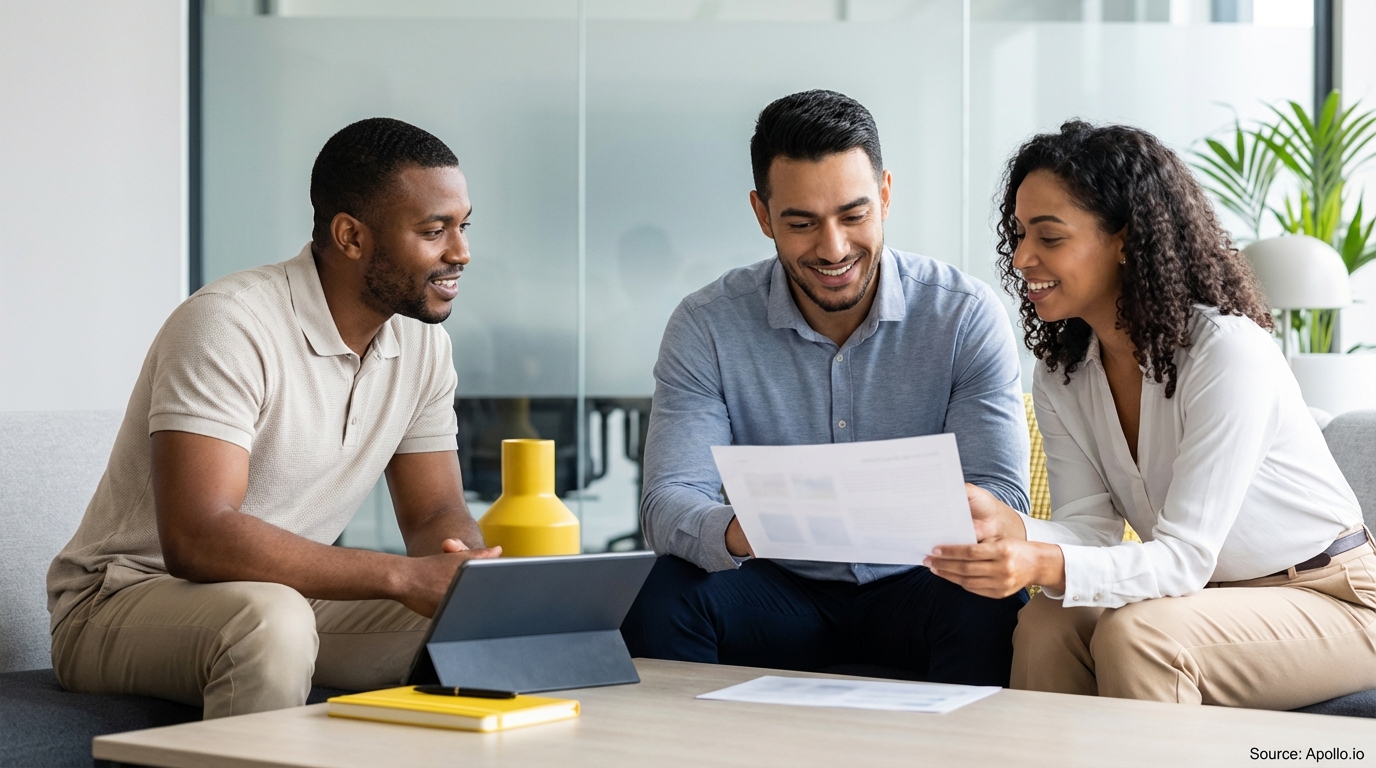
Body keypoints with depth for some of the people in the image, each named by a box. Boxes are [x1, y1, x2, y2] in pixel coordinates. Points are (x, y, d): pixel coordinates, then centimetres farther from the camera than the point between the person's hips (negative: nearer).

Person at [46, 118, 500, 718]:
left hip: (290, 594, 7)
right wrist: (405, 577, -35)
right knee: (270, 621, -38)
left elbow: (437, 516, 6)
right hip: (126, 600, -6)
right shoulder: (229, 325, -24)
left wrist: (472, 572, -20)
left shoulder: (422, 341, 1)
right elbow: (195, 539, -33)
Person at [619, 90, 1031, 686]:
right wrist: (735, 533, -40)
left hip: (913, 589, 0)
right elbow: (668, 502, -15)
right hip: (781, 590, 1)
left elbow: (1002, 502, -14)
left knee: (991, 603, -32)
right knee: (668, 595, -28)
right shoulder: (706, 327, -7)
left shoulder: (966, 317, -9)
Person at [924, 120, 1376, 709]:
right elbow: (1090, 528, -9)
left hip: (1326, 601, -5)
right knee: (1045, 625, -21)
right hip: (1205, 596, 6)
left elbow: (1185, 556, -28)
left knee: (1135, 634, -30)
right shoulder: (1060, 375, -1)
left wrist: (1043, 565, -44)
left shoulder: (1228, 352, -24)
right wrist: (1008, 529, -32)